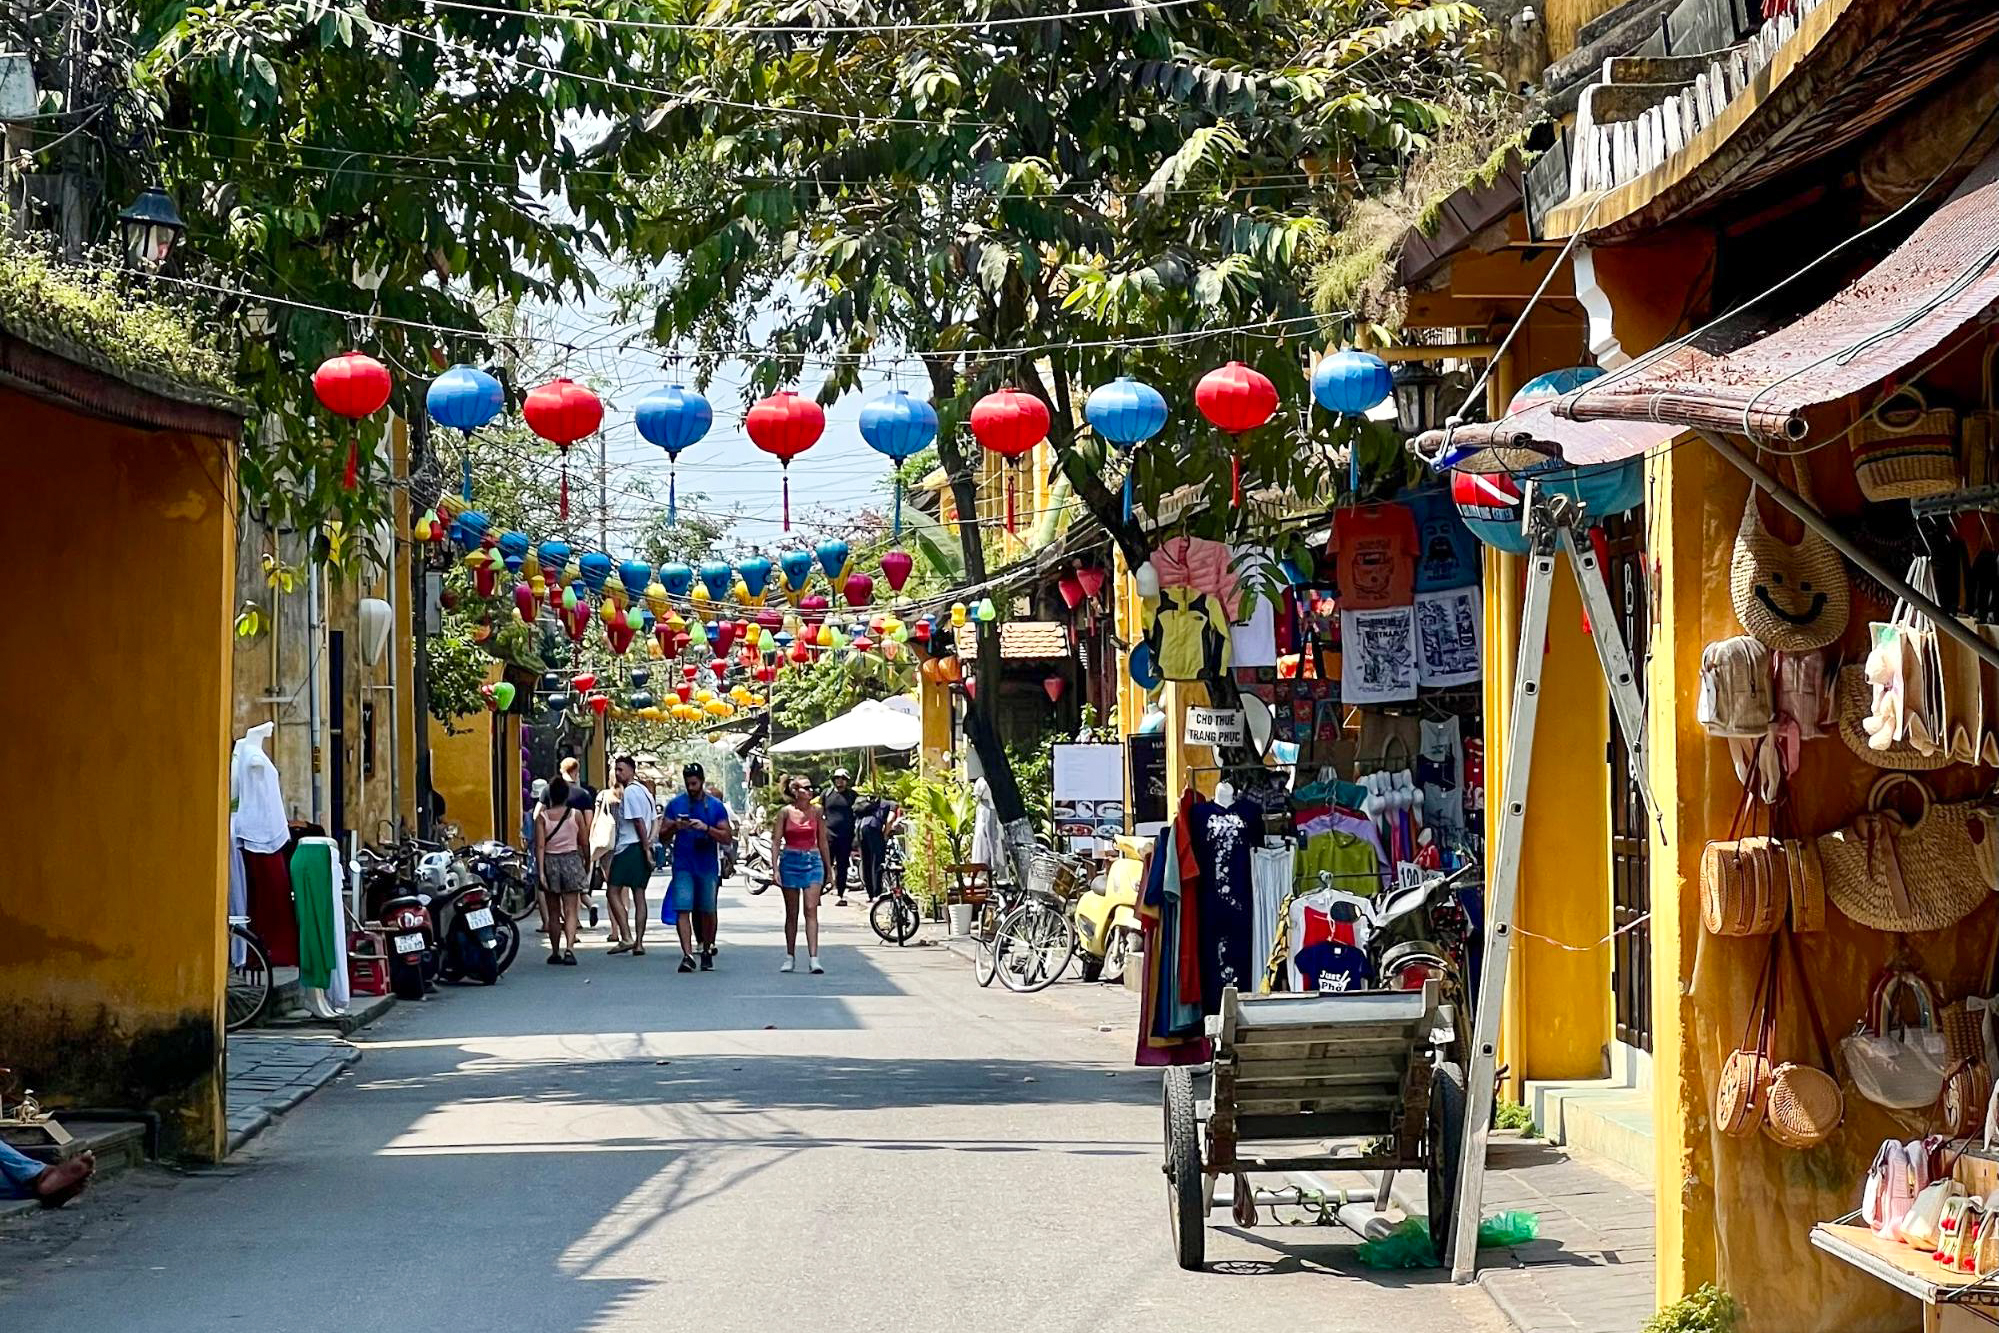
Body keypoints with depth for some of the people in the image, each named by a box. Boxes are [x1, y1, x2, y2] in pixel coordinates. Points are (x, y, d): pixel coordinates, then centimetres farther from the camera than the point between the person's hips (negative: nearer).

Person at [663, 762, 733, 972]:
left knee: (707, 911, 7)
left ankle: (707, 951, 23)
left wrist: (706, 828, -17)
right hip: (683, 866, 0)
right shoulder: (675, 804, 7)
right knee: (683, 909, -12)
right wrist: (675, 827, -11)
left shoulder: (716, 807, 3)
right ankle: (687, 955, -18)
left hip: (708, 866, 0)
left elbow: (727, 836, -2)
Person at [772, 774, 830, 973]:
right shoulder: (785, 813, -1)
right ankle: (790, 957, 18)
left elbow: (822, 841, 12)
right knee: (792, 912, 8)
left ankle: (813, 958, -13)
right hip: (790, 861, -1)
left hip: (813, 862, 1)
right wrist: (775, 869, -9)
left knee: (811, 910, -9)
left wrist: (828, 869, 13)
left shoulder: (816, 812, 5)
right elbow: (776, 842, -1)